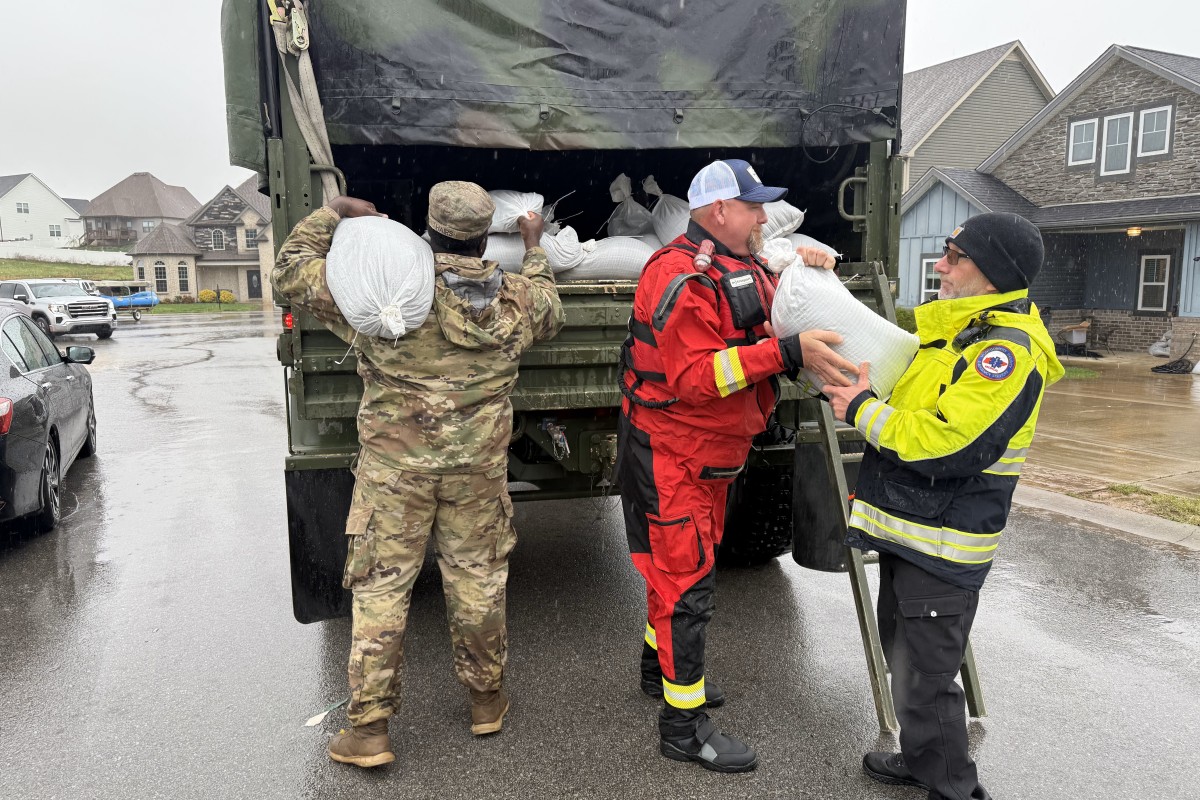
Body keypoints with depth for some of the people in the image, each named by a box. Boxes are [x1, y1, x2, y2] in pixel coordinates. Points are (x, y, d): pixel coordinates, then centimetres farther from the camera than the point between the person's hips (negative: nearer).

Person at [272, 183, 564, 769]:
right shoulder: (515, 300, -2)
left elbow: (289, 270, 1)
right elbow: (549, 312, 23)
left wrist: (335, 212, 10)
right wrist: (534, 249, 35)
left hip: (394, 466, -2)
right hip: (479, 468, 3)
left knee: (380, 589, 8)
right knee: (477, 582, 16)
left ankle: (368, 728, 15)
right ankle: (486, 699, 32)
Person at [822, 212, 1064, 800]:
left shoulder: (1007, 352, -20)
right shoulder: (952, 330, 10)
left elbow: (949, 447, -29)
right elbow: (904, 394, 23)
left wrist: (863, 410, -18)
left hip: (942, 549, -10)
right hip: (907, 532, 10)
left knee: (924, 681, 1)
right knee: (903, 657, 23)